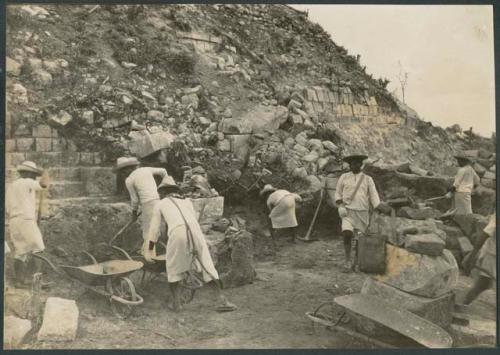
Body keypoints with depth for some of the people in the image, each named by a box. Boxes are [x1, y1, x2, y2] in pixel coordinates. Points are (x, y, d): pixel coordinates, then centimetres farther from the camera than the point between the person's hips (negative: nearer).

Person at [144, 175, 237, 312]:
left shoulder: (160, 204, 25)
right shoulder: (187, 201, 33)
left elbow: (154, 229, 28)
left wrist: (149, 250, 38)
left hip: (177, 234, -2)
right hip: (196, 232, 3)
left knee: (173, 269, 19)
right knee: (206, 267, 9)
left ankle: (176, 302, 19)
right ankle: (222, 301, 3)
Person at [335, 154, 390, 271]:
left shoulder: (368, 179, 8)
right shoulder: (344, 177, 7)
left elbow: (374, 196, 4)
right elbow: (338, 193, 12)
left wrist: (381, 208, -10)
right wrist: (340, 205, -4)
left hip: (363, 212, 1)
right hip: (348, 211, -1)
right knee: (347, 234, -19)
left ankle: (357, 260, 21)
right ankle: (348, 260, -9)